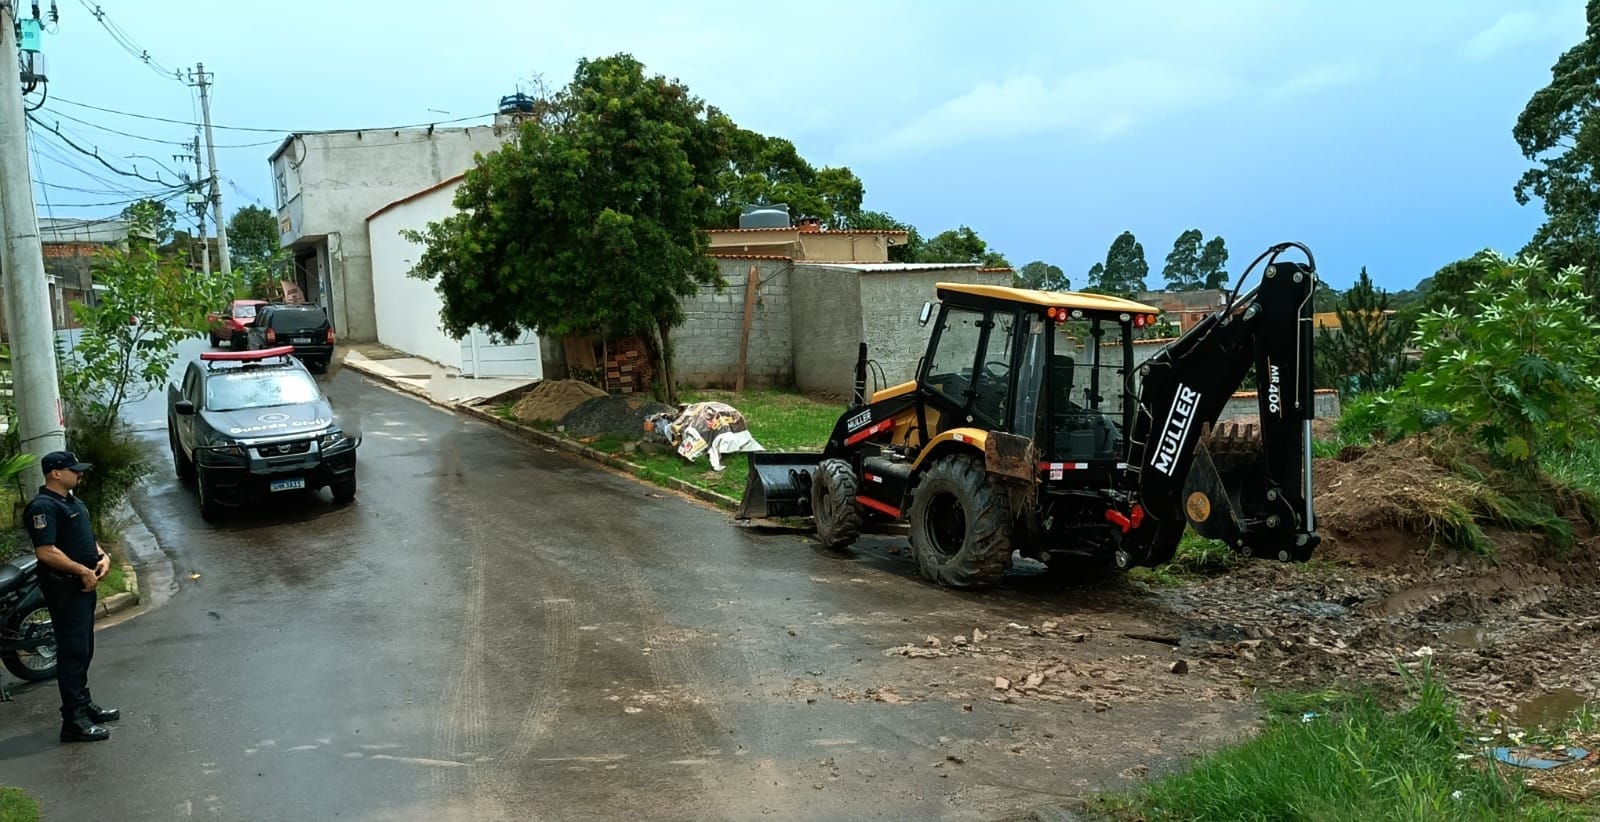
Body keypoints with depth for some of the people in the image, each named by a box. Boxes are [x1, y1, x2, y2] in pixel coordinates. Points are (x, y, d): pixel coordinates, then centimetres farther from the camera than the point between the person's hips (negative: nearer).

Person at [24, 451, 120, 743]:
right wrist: (83, 571, -20)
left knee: (84, 649, 18)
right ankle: (73, 721, -3)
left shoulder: (73, 502, 15)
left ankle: (84, 704, 31)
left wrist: (102, 556, 3)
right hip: (64, 587, -10)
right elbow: (46, 552, -24)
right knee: (72, 651, -7)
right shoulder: (43, 506, -17)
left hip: (84, 585, 10)